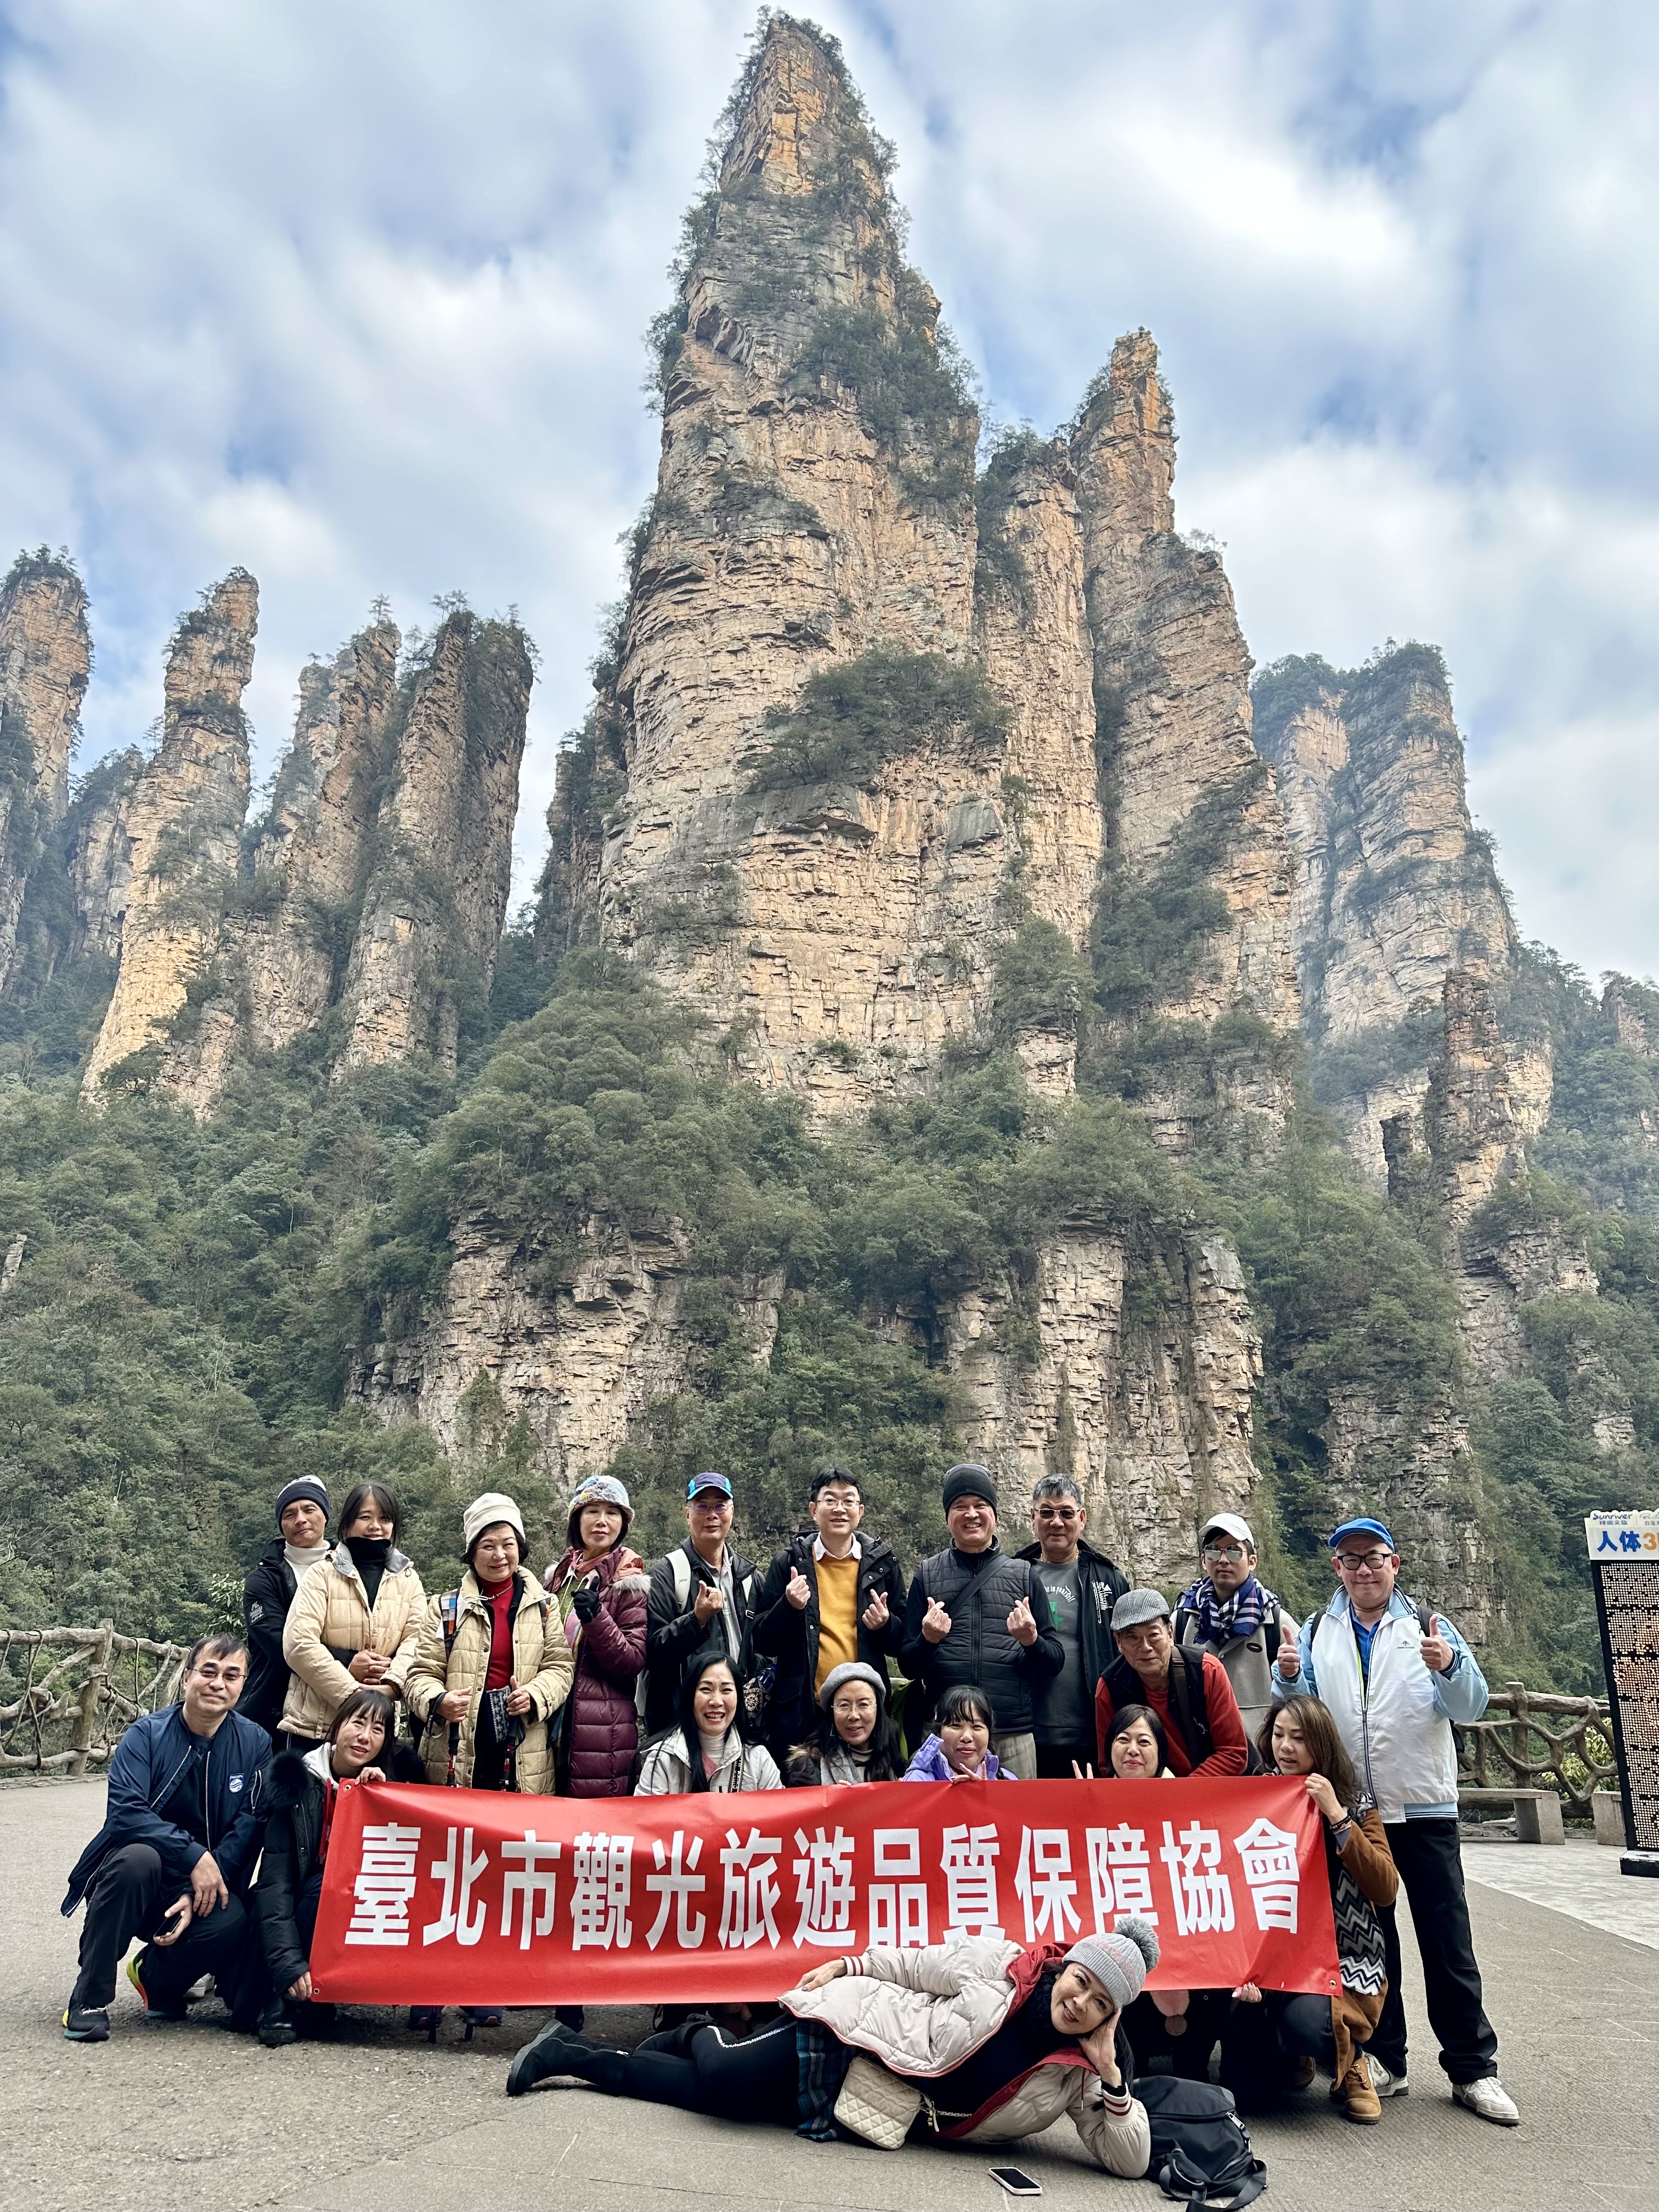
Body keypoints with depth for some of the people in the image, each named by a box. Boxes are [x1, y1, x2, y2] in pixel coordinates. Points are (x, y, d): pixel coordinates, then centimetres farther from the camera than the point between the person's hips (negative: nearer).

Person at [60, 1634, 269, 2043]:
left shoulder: (255, 1745, -4)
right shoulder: (147, 1734, -8)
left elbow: (248, 1829, -9)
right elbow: (125, 1813, -21)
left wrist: (199, 1894, -22)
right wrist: (193, 1855, -30)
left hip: (205, 1887, 2)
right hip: (135, 1879, -1)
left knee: (232, 1922, -31)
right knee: (138, 1857, -35)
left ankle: (156, 1977, 5)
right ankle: (89, 1998, -16)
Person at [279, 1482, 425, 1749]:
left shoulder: (409, 1580, 12)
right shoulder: (323, 1574, 3)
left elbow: (416, 1640, -2)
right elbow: (299, 1643, -9)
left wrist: (390, 1686, -21)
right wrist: (351, 1692, -17)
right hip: (313, 1725, -2)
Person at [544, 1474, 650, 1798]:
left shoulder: (630, 1583, -4)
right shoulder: (559, 1575, 11)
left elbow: (632, 1662, -11)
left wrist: (597, 1619, -23)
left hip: (604, 1728, -5)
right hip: (553, 1720, 5)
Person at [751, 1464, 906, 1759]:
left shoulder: (882, 1563, 7)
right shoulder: (789, 1562, 4)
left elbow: (903, 1645, 11)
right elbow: (763, 1644, 4)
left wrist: (885, 1626, -10)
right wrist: (789, 1607, -13)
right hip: (800, 1712, -1)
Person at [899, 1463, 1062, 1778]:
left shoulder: (1024, 1574, 9)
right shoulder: (928, 1575, 8)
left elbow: (1056, 1661, 8)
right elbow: (908, 1665, 9)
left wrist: (1032, 1641, -13)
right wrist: (928, 1640, -12)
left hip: (1014, 1734, 0)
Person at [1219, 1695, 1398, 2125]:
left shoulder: (1353, 1805, -1)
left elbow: (1385, 1891, -13)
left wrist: (1336, 1816, -19)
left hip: (1339, 1964, -2)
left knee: (1305, 2022, -34)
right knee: (1243, 2094, -13)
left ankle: (1348, 2062, 4)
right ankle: (1292, 2059, 24)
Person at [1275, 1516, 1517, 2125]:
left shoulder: (1428, 1627, 1)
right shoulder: (1318, 1633, 6)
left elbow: (1471, 1706, -9)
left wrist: (1449, 1667, -30)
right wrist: (1290, 1679, -19)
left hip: (1424, 1807, -2)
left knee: (1447, 1941, 3)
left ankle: (1472, 2068, 15)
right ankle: (1382, 2060, 24)